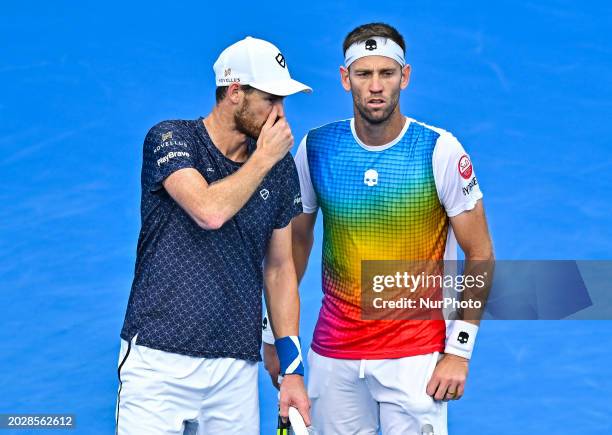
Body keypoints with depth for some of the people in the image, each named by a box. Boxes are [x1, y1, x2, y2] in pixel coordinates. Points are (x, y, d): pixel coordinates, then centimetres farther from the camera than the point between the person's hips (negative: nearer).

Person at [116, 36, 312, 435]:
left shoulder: (280, 167, 9)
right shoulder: (171, 138, -3)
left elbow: (279, 268, 13)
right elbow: (210, 211, -21)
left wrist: (293, 369, 9)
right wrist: (263, 158, -7)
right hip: (160, 360, -4)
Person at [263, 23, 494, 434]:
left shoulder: (441, 150, -10)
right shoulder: (315, 148, -2)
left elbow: (480, 254, -4)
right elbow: (297, 239, 12)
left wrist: (459, 349, -10)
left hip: (415, 353, -2)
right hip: (332, 353, 3)